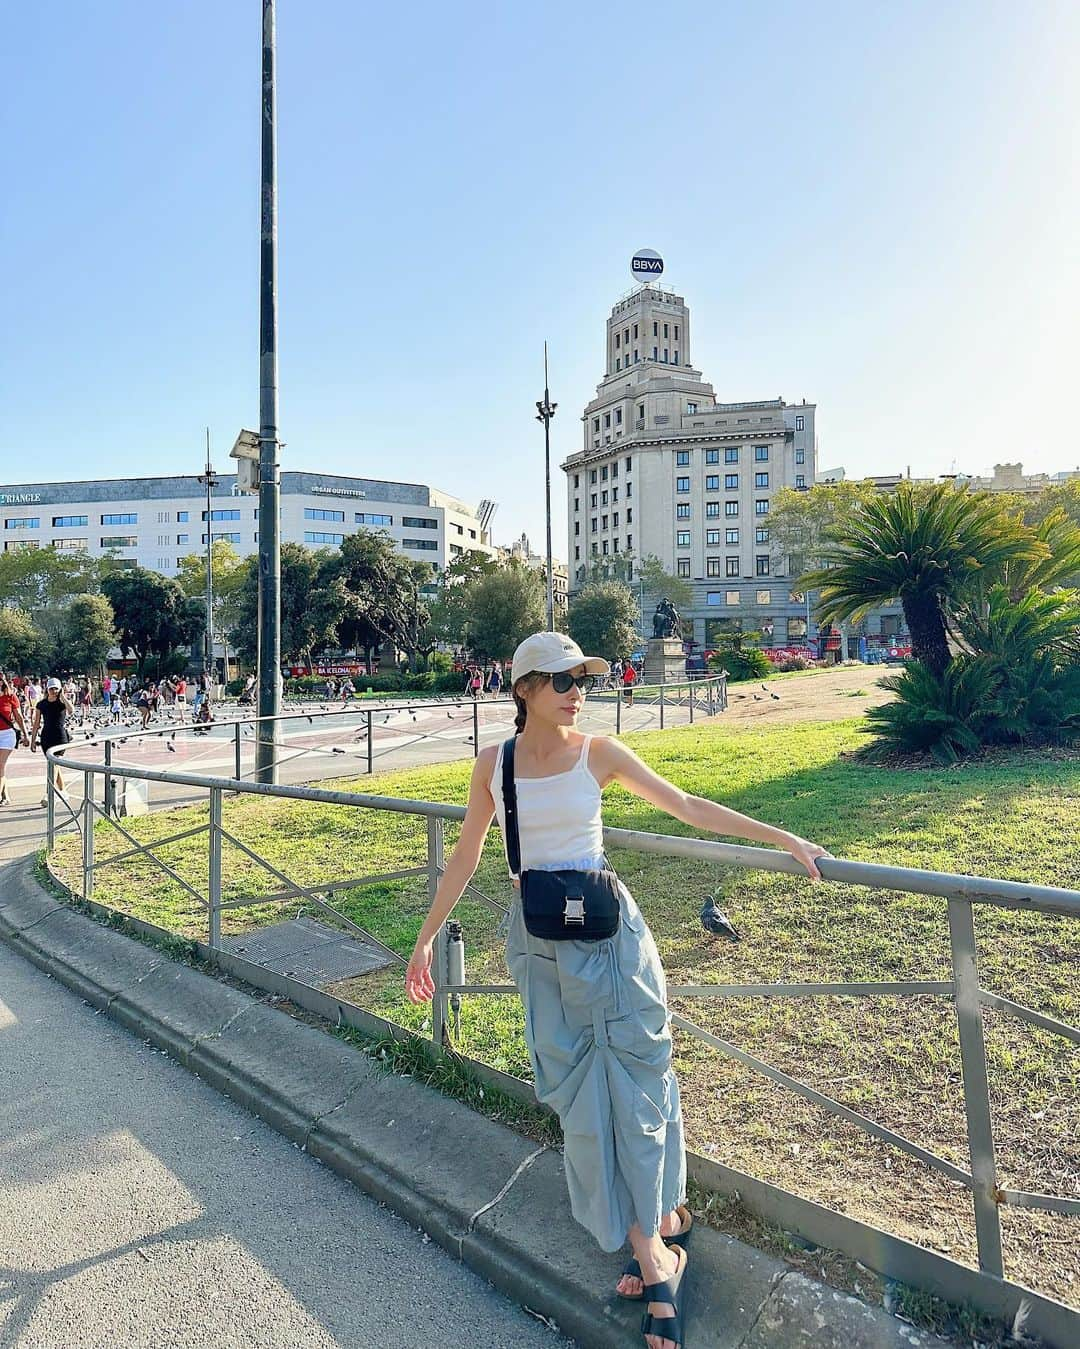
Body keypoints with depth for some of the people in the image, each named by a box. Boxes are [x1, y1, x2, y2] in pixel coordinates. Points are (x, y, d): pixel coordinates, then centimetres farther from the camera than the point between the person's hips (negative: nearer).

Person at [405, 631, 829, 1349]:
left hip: (608, 928, -1)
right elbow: (466, 857, 6)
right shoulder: (494, 764, -2)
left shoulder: (599, 752, -6)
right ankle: (657, 1242, 25)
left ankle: (654, 1237, 28)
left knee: (632, 1078, 4)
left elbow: (688, 807, -3)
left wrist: (784, 839, -6)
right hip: (538, 938, 2)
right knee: (579, 1093, 7)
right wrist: (426, 939, 9)